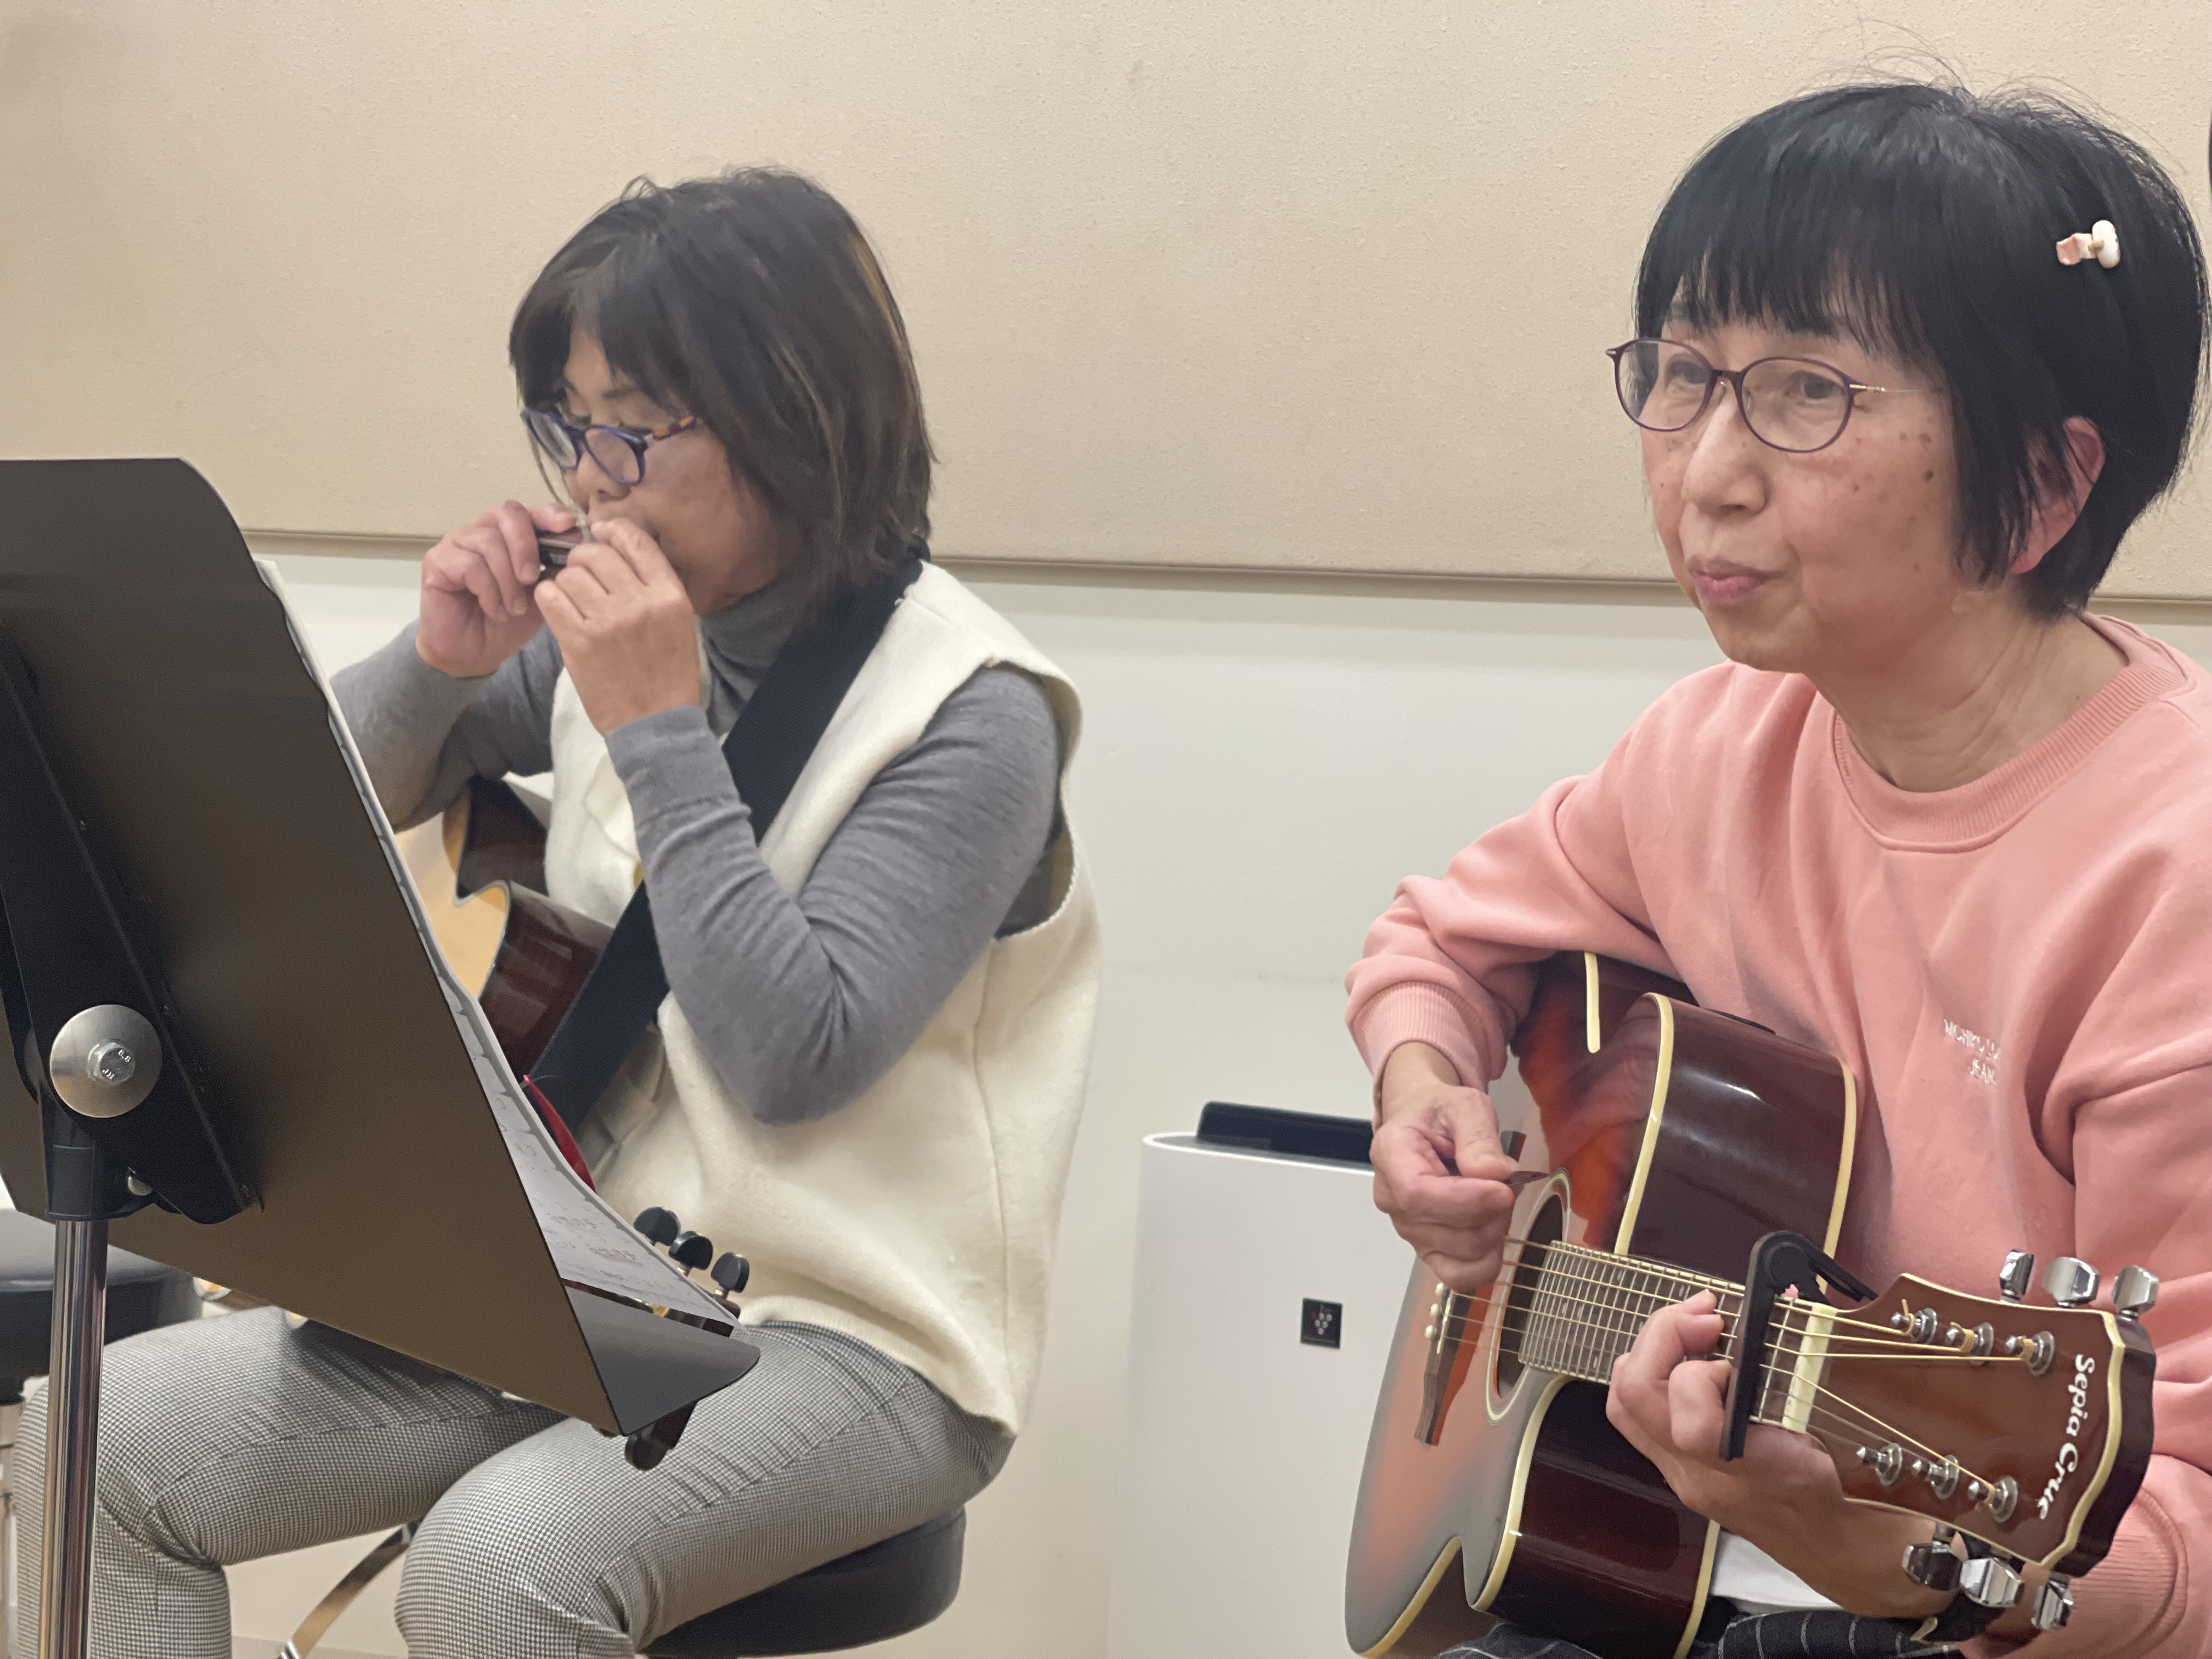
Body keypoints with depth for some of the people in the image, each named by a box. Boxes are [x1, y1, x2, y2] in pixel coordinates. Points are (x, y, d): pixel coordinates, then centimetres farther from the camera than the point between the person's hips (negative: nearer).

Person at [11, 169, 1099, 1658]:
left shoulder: (968, 714, -14)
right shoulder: (621, 630, 6)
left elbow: (795, 1058, -24)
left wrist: (660, 732, -22)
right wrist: (443, 664, -5)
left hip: (844, 1337, -7)